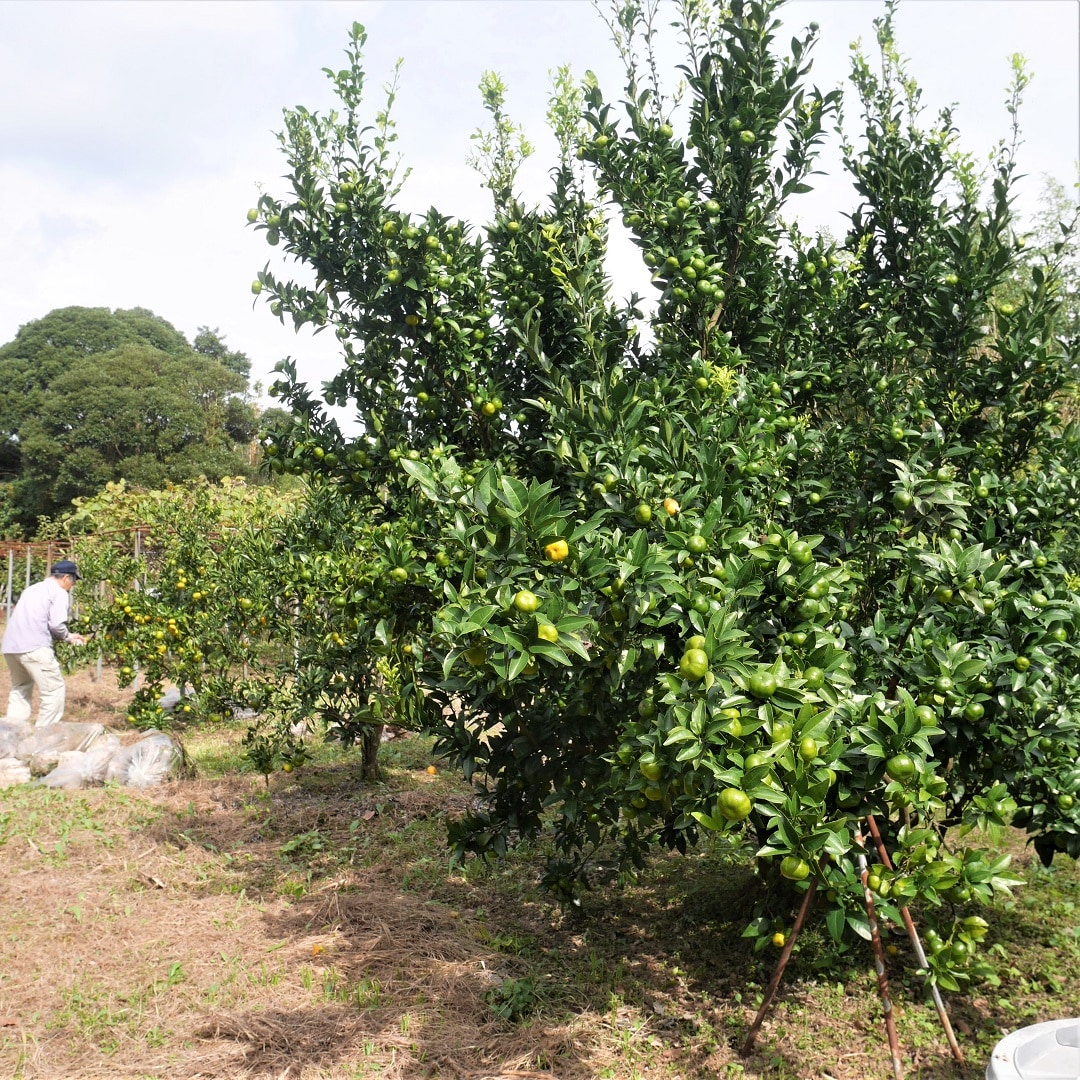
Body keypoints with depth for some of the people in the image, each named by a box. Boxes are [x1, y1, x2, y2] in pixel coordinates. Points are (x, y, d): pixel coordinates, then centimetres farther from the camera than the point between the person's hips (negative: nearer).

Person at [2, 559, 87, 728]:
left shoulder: (32, 589, 25)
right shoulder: (59, 593, 1)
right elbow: (57, 624, -11)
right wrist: (68, 637, 9)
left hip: (10, 646, 9)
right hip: (34, 647, -8)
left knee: (19, 690, 22)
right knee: (55, 690, -1)